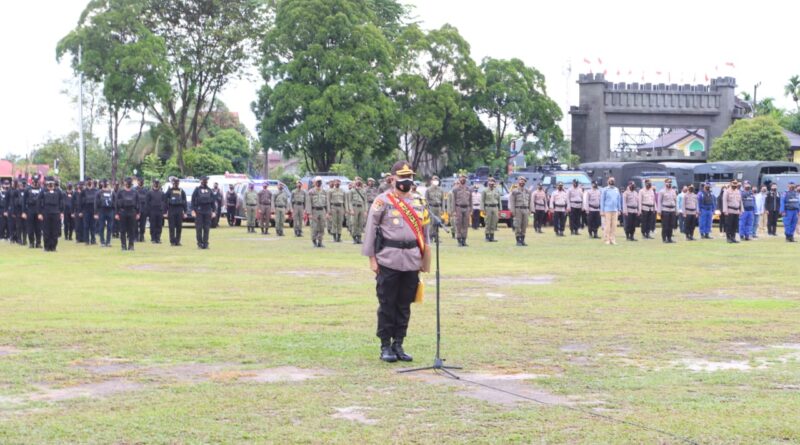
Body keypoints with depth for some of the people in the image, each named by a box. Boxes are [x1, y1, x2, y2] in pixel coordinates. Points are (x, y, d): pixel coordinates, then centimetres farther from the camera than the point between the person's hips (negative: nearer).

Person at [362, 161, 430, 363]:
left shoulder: (419, 202, 13)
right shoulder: (382, 201, -2)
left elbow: (425, 230, 18)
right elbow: (371, 230, -2)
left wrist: (424, 258, 13)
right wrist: (372, 257, -6)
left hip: (412, 261, 5)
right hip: (389, 261, -4)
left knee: (405, 305, 9)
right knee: (387, 304, 1)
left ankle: (398, 344, 17)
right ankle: (385, 346, 8)